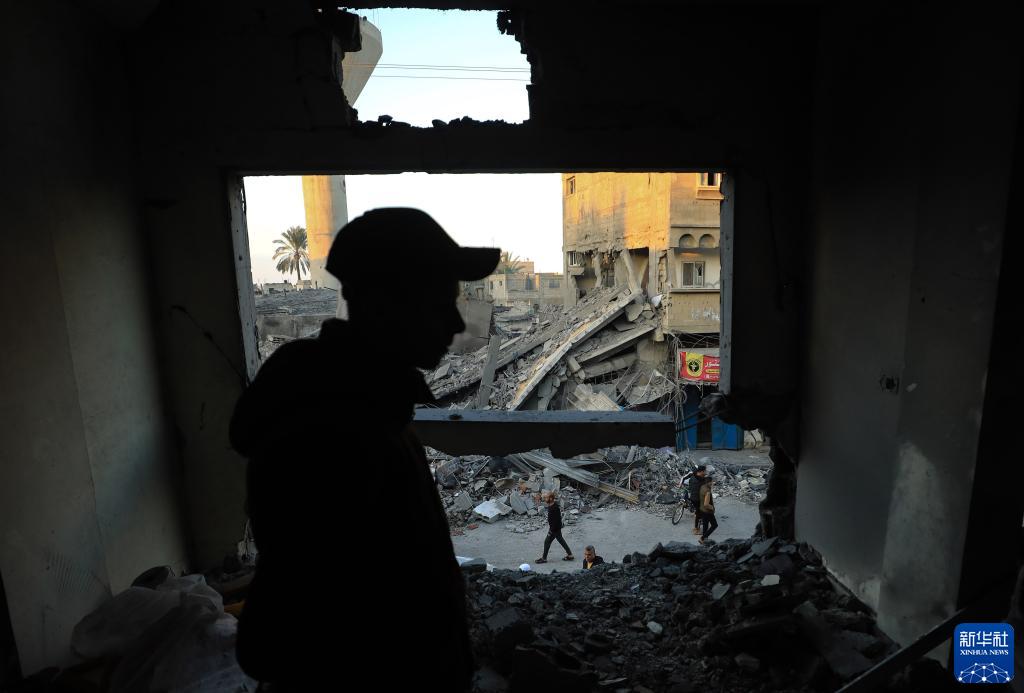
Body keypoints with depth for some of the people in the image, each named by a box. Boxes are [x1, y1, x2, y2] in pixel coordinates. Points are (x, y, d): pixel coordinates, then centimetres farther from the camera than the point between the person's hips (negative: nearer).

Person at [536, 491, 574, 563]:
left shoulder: (554, 508, -30)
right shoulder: (551, 506, 0)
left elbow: (556, 521, -28)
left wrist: (551, 530, -22)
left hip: (555, 528, -10)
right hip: (557, 527, 10)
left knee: (547, 541, 2)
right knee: (561, 540, 20)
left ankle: (544, 558, 17)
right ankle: (570, 555, 31)